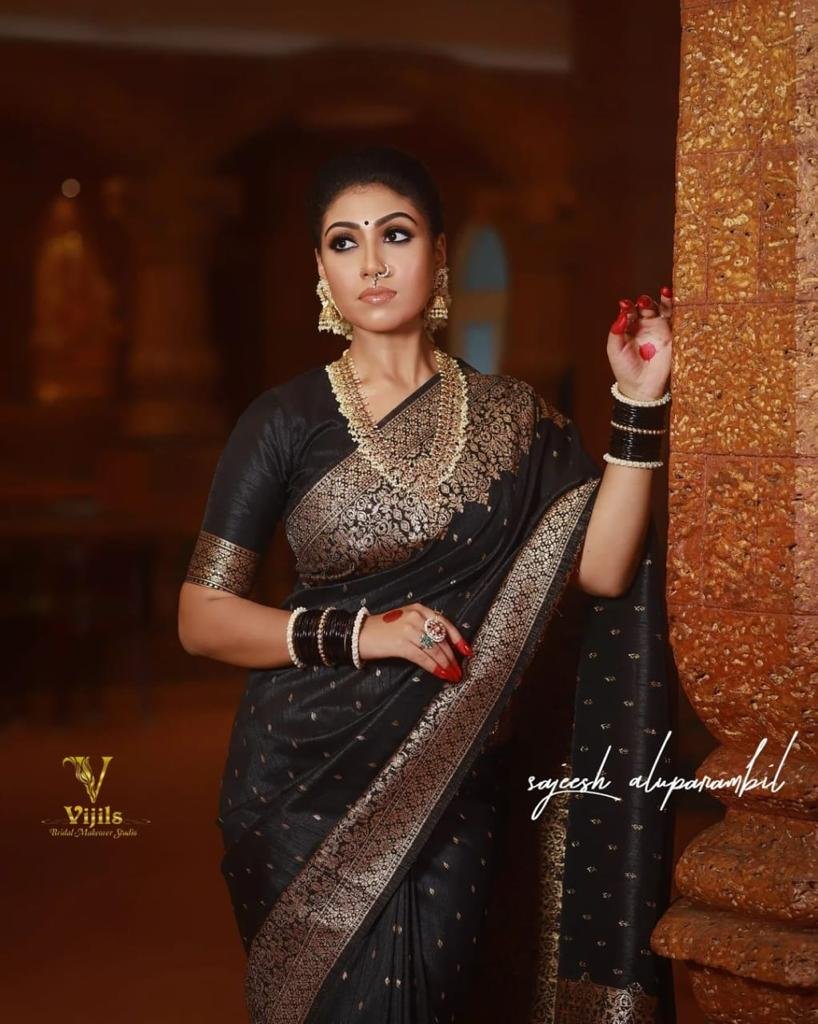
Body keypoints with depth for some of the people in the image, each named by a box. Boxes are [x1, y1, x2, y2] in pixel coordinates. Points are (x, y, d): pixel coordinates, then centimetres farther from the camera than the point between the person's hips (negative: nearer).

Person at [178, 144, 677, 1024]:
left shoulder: (511, 417, 4)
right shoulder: (286, 421, -4)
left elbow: (602, 568, -8)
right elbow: (202, 618, -6)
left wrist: (638, 403, -11)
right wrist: (357, 634, -18)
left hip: (458, 778, 2)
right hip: (310, 779, -2)